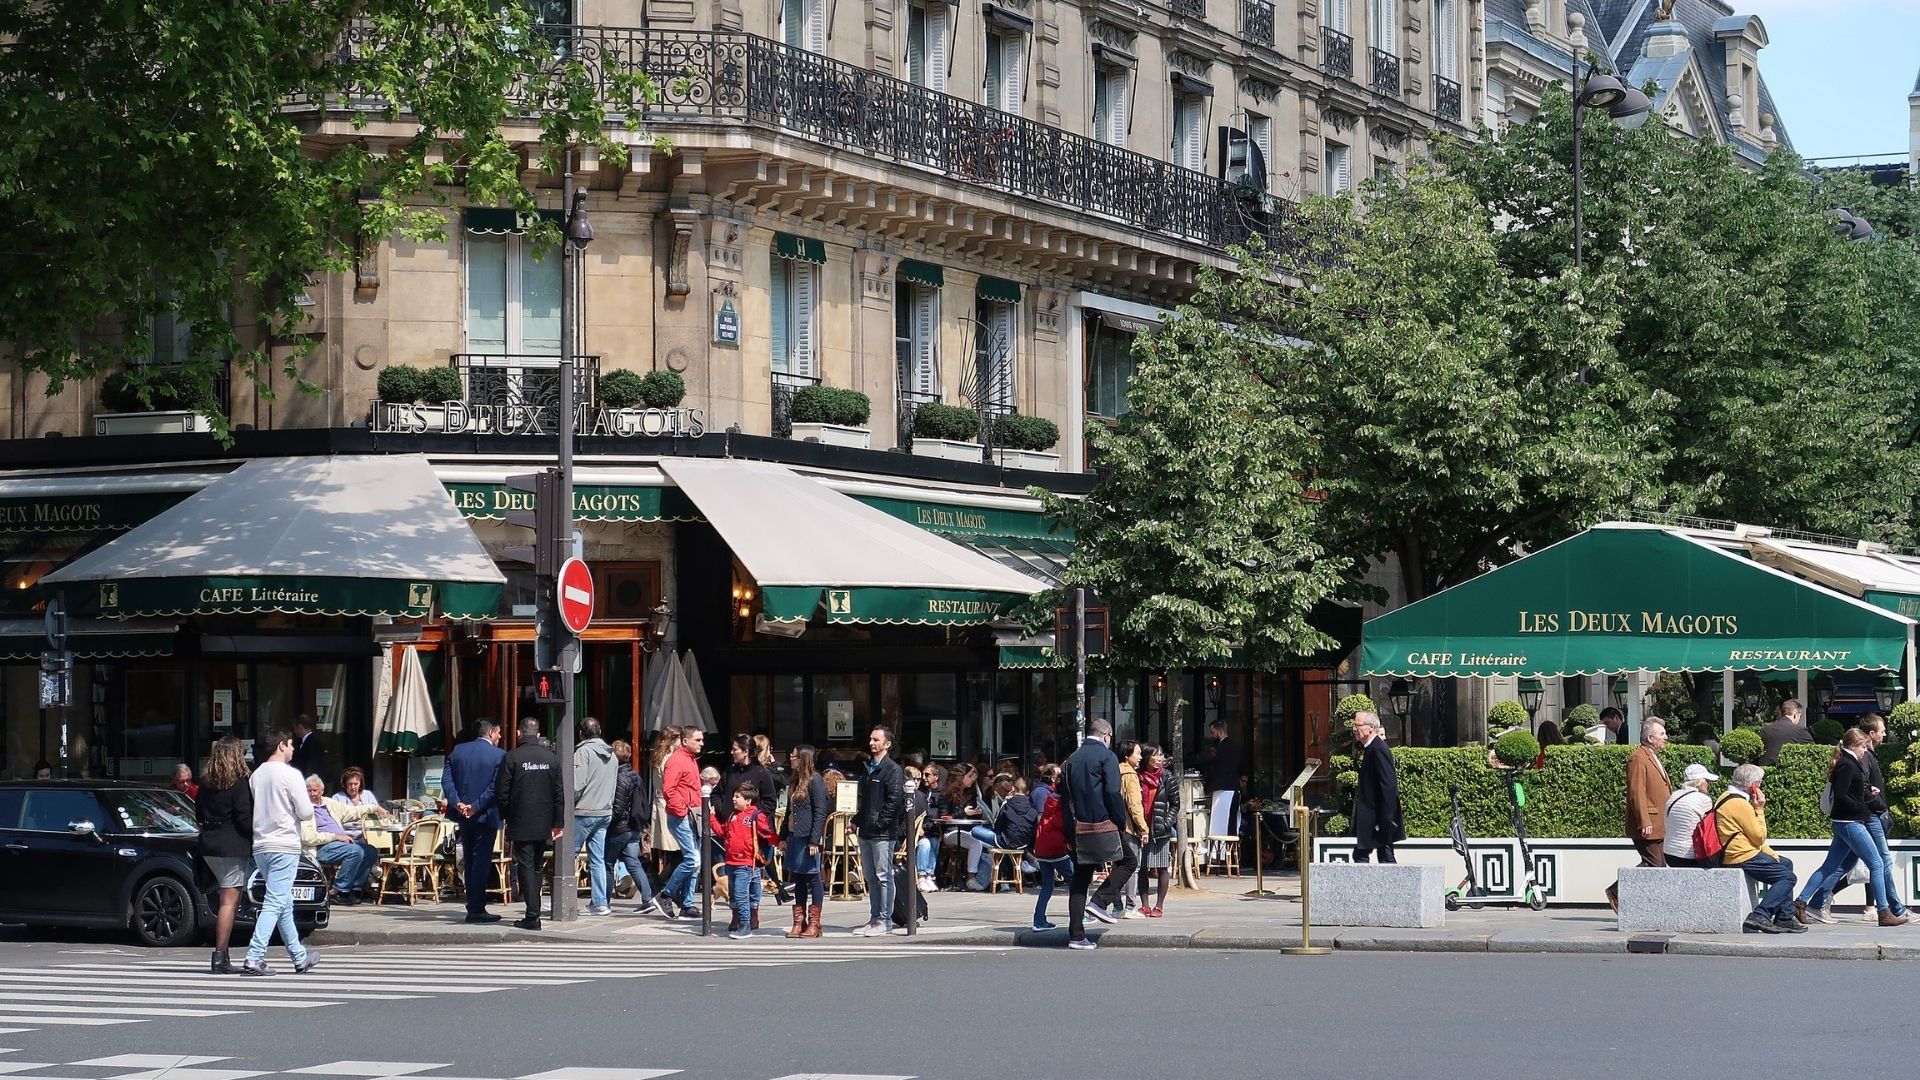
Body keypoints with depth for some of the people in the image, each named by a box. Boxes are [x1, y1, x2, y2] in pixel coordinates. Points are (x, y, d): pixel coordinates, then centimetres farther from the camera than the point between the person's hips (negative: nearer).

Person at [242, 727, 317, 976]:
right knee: (274, 903, -9)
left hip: (261, 846, 7)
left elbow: (252, 810, 14)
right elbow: (306, 813, -11)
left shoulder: (257, 775, 10)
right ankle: (254, 958, -18)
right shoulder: (290, 775, -10)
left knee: (284, 906, 15)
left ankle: (300, 957, 24)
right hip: (284, 846, -7)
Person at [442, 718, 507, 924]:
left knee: (469, 861, 14)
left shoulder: (458, 751, 6)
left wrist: (456, 802, -9)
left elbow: (446, 779, -1)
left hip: (463, 815, 5)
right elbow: (495, 787, -17)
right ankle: (476, 909, -4)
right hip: (486, 815, -5)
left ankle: (473, 907, 18)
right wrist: (476, 806, -15)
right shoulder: (498, 755, -10)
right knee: (481, 861, -2)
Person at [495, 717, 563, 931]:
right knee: (536, 867, 15)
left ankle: (533, 916, -12)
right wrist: (558, 822, 10)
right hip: (543, 824, 4)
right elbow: (559, 793, 5)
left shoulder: (511, 757, -10)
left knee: (526, 867, -4)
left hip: (521, 824, -4)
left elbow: (502, 792, -8)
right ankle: (534, 911, 19)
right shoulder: (551, 758, 3)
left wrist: (505, 817, 6)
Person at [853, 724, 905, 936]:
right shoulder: (868, 768, 18)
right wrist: (857, 820, 14)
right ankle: (874, 919, 17)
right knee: (871, 877, 12)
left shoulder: (892, 770, -8)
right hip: (866, 832, 9)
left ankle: (885, 921, -3)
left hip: (883, 833, -9)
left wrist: (879, 822, -18)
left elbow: (895, 800, -17)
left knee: (883, 876, -5)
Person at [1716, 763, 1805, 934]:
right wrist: (1759, 809, -6)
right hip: (1743, 857, -11)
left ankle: (1785, 918, 19)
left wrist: (1769, 852, 12)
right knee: (1788, 877, -9)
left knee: (1786, 864, 22)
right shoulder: (1739, 804, -19)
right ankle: (1760, 916, -18)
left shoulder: (1728, 798, 15)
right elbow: (1759, 837, -14)